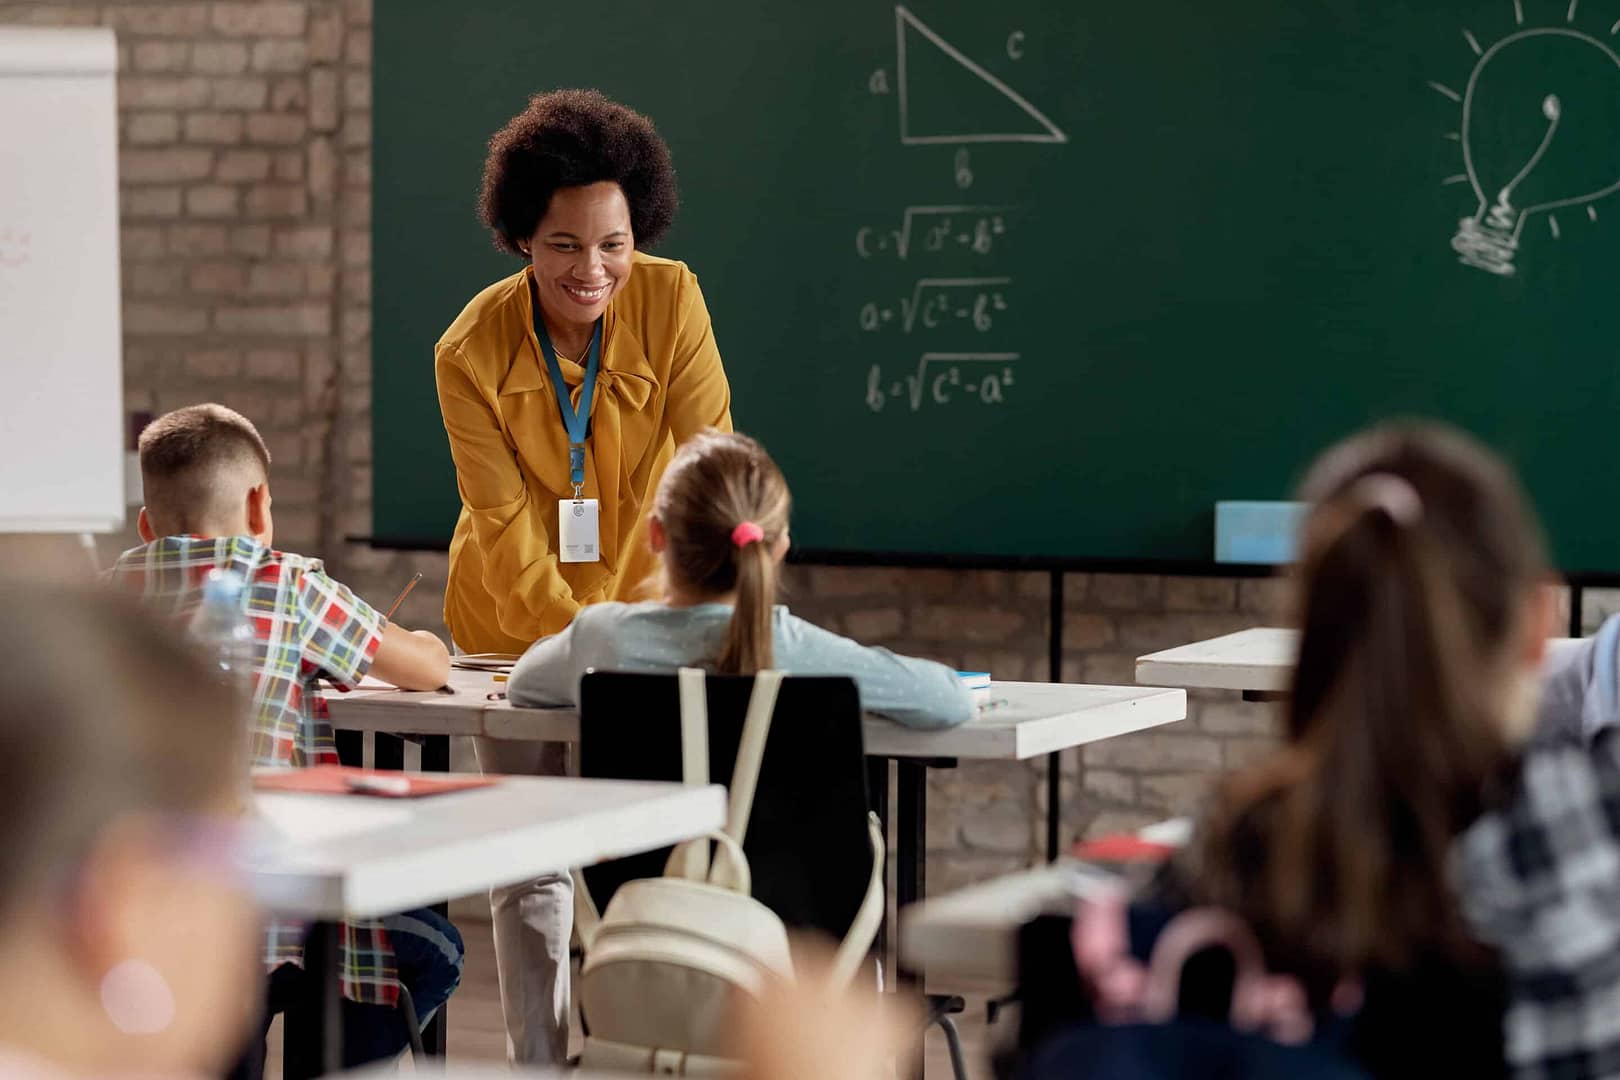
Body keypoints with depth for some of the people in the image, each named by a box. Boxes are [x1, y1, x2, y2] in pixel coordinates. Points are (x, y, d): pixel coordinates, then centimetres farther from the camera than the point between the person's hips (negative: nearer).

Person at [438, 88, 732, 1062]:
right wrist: (574, 635, -31)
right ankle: (543, 1064, 13)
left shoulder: (672, 301, -16)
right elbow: (505, 526, -19)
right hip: (516, 621, 0)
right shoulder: (472, 352, -17)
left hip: (642, 610, 0)